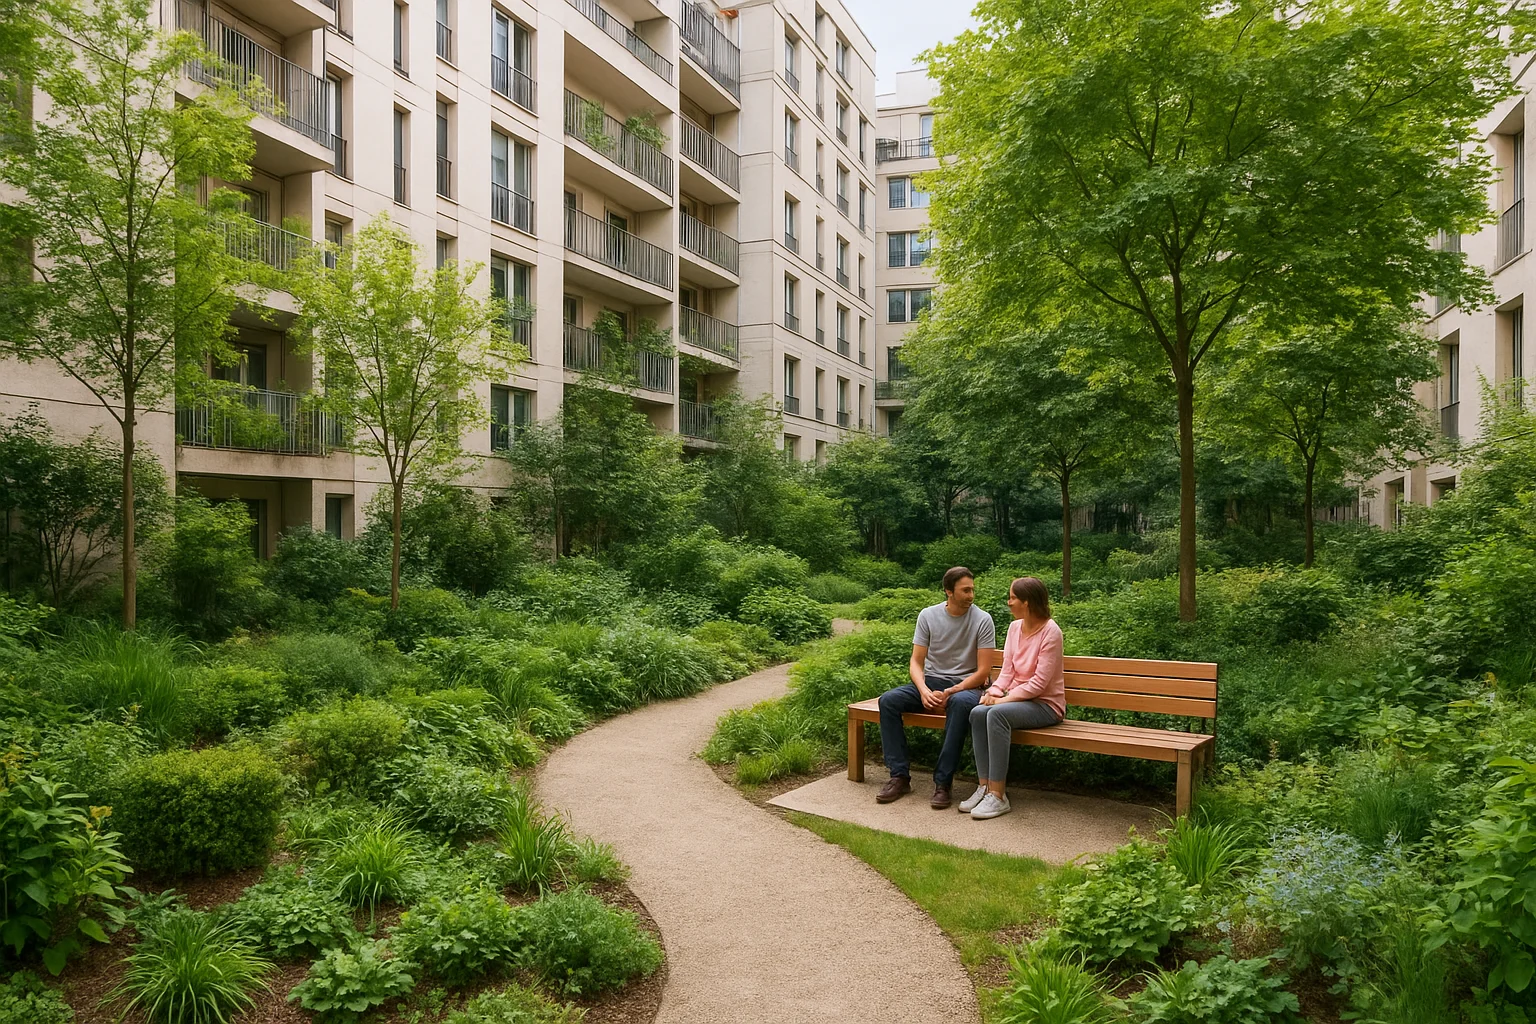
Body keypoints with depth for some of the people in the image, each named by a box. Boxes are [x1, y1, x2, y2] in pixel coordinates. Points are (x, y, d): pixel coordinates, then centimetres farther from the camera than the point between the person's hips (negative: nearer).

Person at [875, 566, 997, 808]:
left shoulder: (982, 620, -7)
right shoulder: (928, 615, 1)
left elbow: (984, 671, -10)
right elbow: (916, 662, 1)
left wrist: (949, 694, -20)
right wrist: (924, 691, -20)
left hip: (966, 685, -3)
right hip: (931, 680, 4)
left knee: (960, 703, -40)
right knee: (888, 700, -22)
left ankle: (943, 783, -32)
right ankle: (900, 777, -16)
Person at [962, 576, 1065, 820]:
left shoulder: (1050, 632, -14)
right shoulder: (1014, 627, 9)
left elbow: (1039, 683, -18)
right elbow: (1007, 670, 7)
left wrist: (1004, 699, -21)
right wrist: (994, 692, -12)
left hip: (1046, 704, -7)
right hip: (1017, 698, 7)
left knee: (997, 714, -33)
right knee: (978, 712, -22)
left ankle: (998, 796, -29)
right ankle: (985, 786, -17)